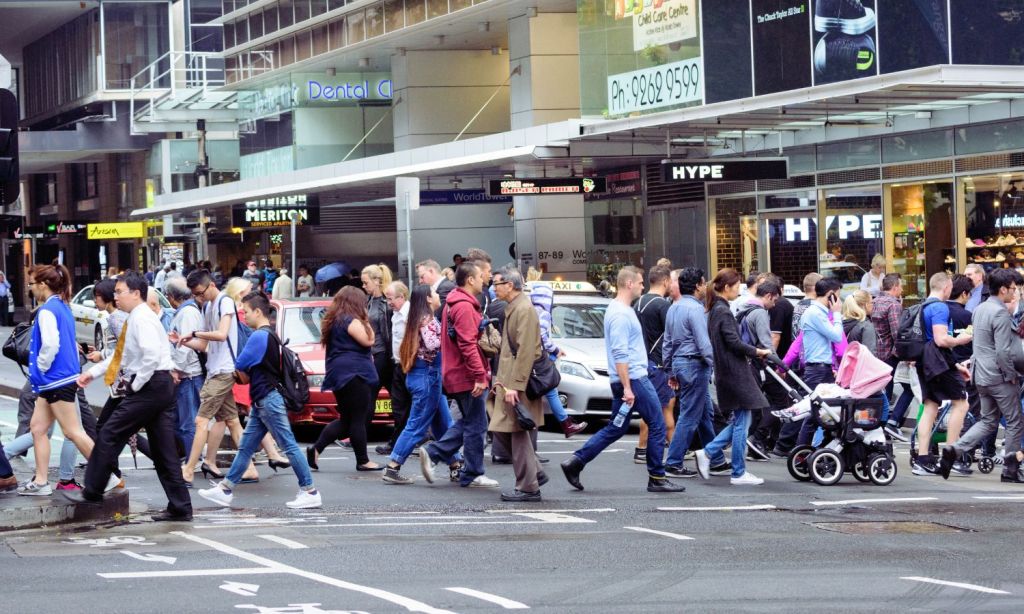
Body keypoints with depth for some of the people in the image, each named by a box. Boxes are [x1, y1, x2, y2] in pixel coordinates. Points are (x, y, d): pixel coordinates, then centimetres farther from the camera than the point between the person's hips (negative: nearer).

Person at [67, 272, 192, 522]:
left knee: (110, 435, 0)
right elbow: (121, 356, 27)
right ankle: (180, 508, 7)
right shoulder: (135, 319, 18)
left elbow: (151, 356, -26)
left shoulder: (142, 319, -13)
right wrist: (93, 372, 20)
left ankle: (92, 492, 10)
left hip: (150, 386, -10)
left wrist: (136, 385, -17)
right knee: (163, 450, 8)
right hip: (162, 387, 10)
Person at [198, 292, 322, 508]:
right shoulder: (271, 335, 16)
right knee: (245, 447, 11)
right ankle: (225, 490, 14)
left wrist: (243, 376, 7)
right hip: (262, 401, 10)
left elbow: (240, 368, -13)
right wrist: (246, 376, 4)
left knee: (289, 446, -7)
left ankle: (310, 492, -5)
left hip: (268, 399, -10)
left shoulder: (259, 336, -15)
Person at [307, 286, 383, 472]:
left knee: (345, 420, 13)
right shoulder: (352, 321, -12)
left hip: (338, 375, 10)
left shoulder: (333, 321, 17)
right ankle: (362, 461, -2)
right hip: (354, 373, -10)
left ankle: (316, 449, 6)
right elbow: (368, 340, -14)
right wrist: (366, 321, -3)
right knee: (358, 420, -5)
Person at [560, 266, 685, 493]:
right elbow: (620, 354, -22)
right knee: (657, 425, -1)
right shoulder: (621, 314, -16)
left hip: (626, 381, 10)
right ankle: (657, 478, 4)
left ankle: (575, 463, 7)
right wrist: (627, 388, -23)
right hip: (633, 379, -10)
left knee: (615, 429, 12)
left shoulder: (619, 309, 17)